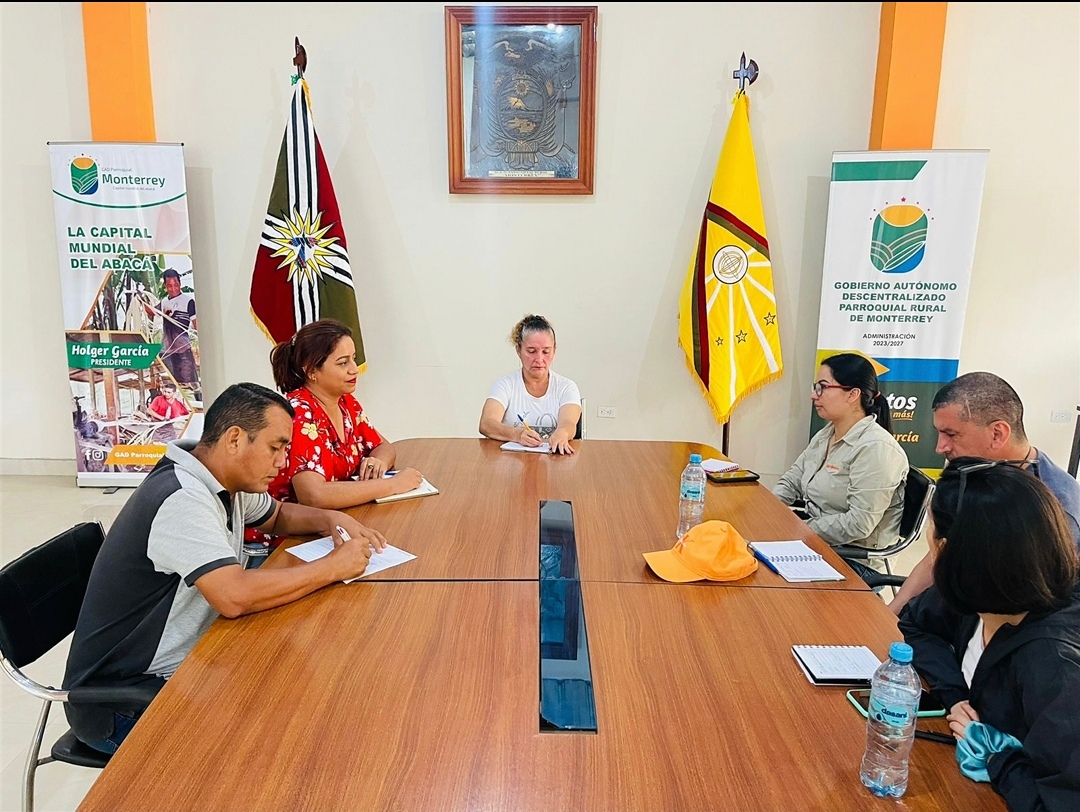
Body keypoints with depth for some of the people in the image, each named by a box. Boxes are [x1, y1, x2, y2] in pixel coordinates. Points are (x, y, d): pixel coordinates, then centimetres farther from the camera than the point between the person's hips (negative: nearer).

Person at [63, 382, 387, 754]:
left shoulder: (227, 481, 0)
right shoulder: (182, 499, -27)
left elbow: (278, 516, 19)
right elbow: (235, 597, -38)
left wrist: (330, 519, -2)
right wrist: (332, 567, -26)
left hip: (181, 666, 8)